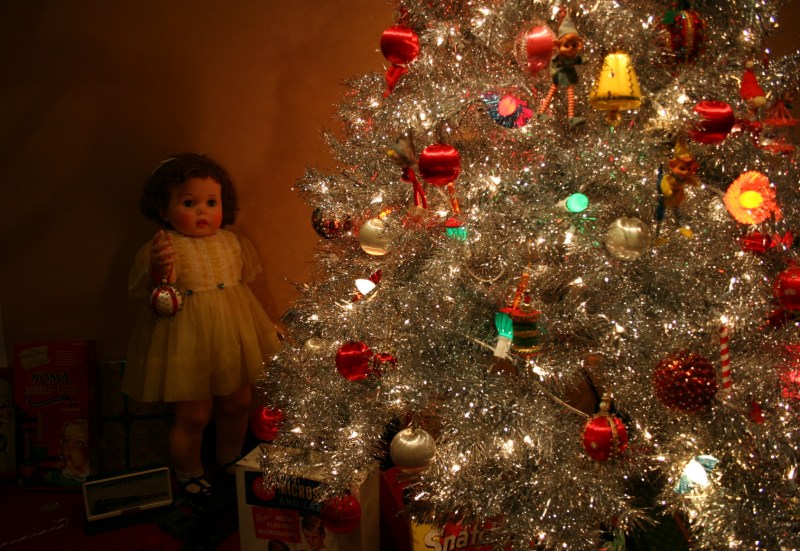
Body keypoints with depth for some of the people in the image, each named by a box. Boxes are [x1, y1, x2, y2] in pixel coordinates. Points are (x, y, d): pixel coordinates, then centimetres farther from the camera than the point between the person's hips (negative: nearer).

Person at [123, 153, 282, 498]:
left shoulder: (231, 241, 3)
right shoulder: (165, 246, -15)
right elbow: (154, 294, -24)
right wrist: (159, 268, -40)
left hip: (233, 340, 6)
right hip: (188, 346, -6)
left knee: (237, 405, 19)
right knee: (193, 416, 5)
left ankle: (230, 458, 46)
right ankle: (188, 473, 31)